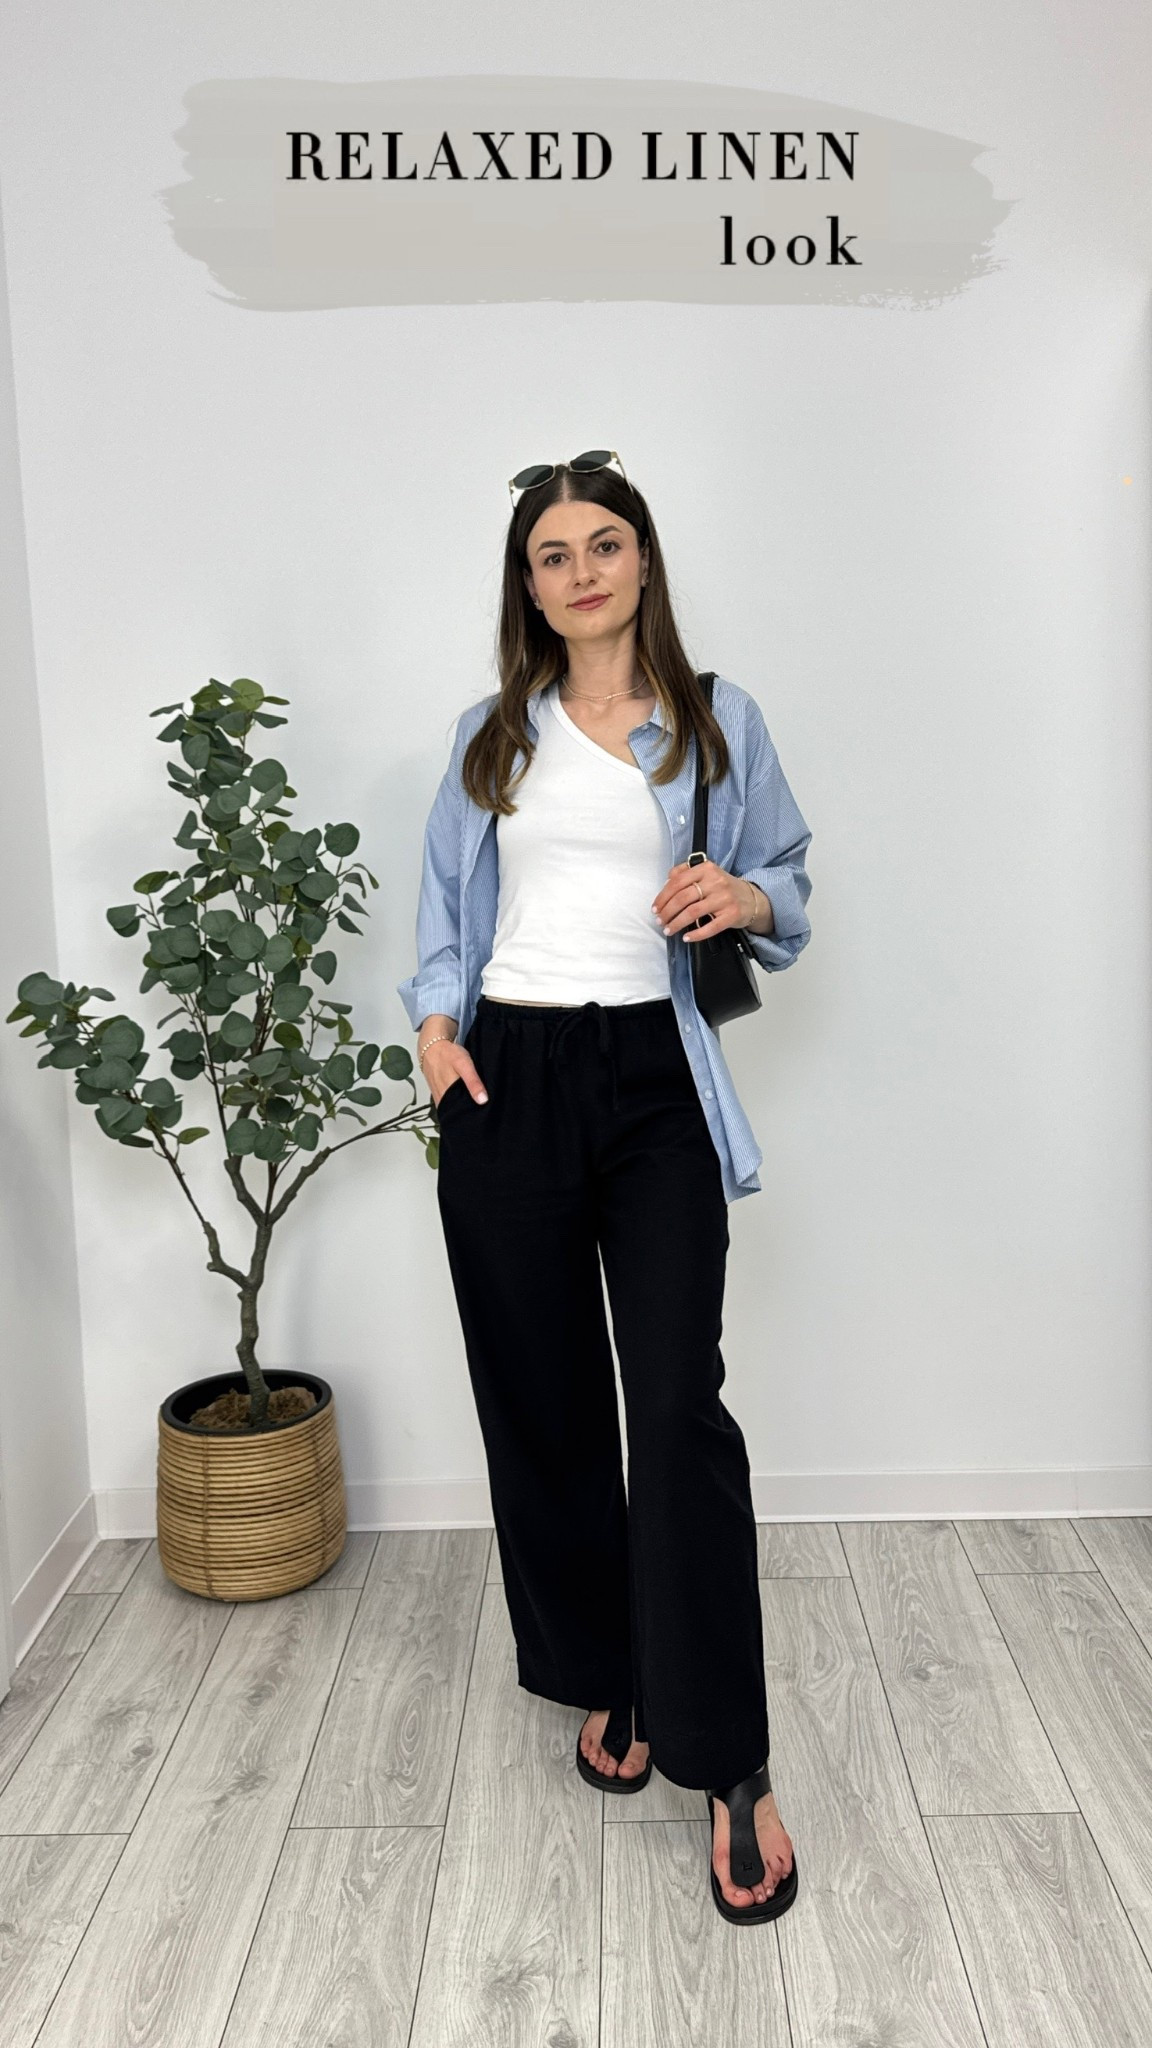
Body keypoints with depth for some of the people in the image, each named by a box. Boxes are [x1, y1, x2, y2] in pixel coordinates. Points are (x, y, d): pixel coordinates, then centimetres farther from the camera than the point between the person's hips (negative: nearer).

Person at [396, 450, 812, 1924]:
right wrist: (436, 1021, 0)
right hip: (506, 1078, 2)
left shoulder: (718, 722, 8)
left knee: (679, 1406, -8)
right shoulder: (492, 735, 12)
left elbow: (788, 879, 13)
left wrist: (747, 899, -11)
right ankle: (606, 1681, 28)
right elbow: (444, 894, 17)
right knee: (543, 1400, 8)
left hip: (653, 1078, -2)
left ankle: (731, 1764, 4)